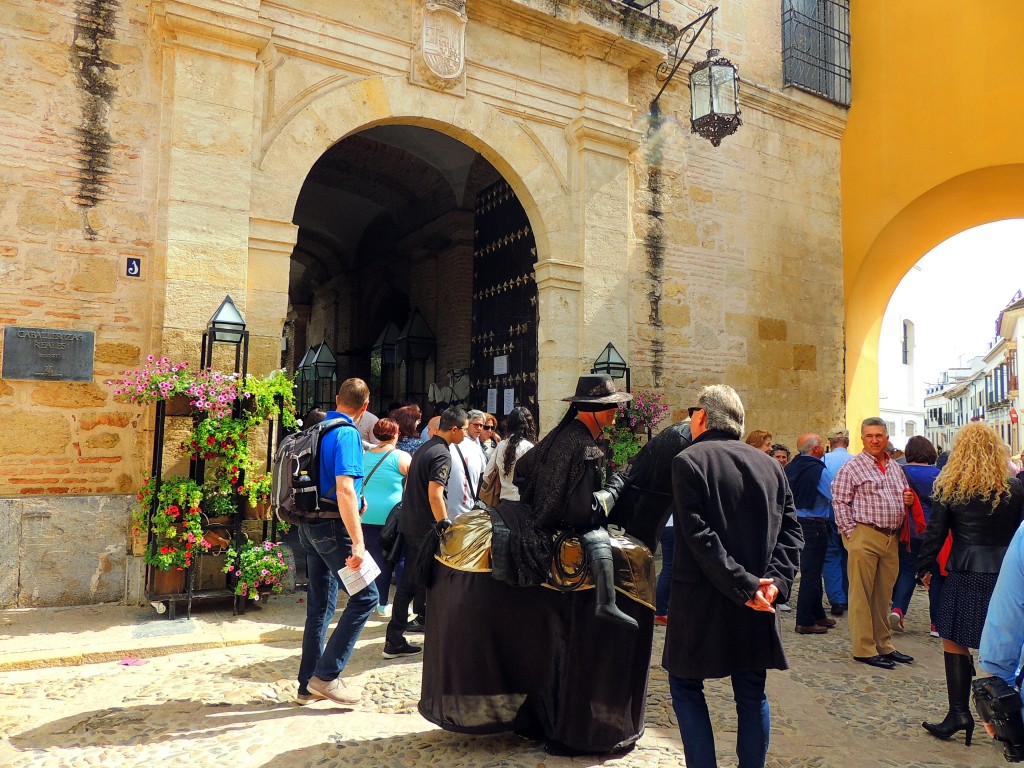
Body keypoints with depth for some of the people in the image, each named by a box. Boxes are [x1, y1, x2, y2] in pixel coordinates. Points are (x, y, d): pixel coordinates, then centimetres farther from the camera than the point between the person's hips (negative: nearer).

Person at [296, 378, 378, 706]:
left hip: (309, 525, 9)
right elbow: (344, 488, -25)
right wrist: (358, 542, -27)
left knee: (320, 605, 15)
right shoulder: (347, 434, -15)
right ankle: (326, 675, 2)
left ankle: (309, 684, 22)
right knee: (365, 596, -1)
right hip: (332, 526, -9)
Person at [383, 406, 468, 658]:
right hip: (427, 529, -9)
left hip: (410, 526, 9)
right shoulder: (442, 455, -17)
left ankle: (394, 641, 13)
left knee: (407, 583, 11)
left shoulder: (423, 448, 13)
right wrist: (445, 528, -21)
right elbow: (435, 495, -26)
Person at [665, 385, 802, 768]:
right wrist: (775, 579, -6)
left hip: (700, 600, -5)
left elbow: (699, 537, -17)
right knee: (752, 694, 16)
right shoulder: (770, 465, 7)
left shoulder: (688, 461, -10)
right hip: (755, 608, 5)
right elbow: (790, 530, 2)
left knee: (686, 686, 10)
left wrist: (744, 585, -15)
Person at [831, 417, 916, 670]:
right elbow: (839, 501, -7)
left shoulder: (895, 467, 17)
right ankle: (864, 649, 4)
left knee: (883, 594, 14)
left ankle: (884, 645, 24)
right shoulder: (853, 466, -4)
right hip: (864, 536, -6)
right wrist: (851, 532, -13)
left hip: (891, 538, 7)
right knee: (862, 594, -3)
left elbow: (903, 498, 29)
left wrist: (908, 501, 5)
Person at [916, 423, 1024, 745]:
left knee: (954, 641, 5)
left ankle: (960, 712, 4)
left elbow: (935, 533, -3)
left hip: (965, 573, -3)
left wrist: (924, 567, 7)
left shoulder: (949, 488, -4)